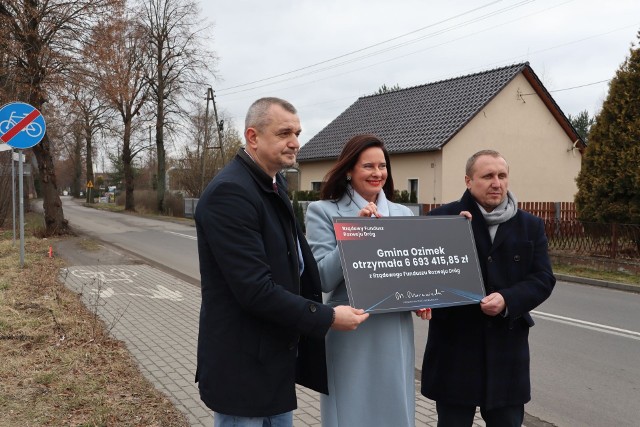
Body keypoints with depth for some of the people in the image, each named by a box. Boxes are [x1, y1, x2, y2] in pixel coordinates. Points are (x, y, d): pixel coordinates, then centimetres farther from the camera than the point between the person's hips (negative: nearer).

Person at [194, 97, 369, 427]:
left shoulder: (275, 184, 11)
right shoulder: (230, 192, -21)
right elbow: (255, 289, -27)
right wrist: (327, 318, -20)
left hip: (275, 359, 9)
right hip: (243, 367, -9)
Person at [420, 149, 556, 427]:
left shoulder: (530, 226, 8)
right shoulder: (442, 219, -2)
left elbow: (542, 279, 1)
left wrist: (507, 300, -16)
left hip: (507, 348, 3)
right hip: (455, 345, -2)